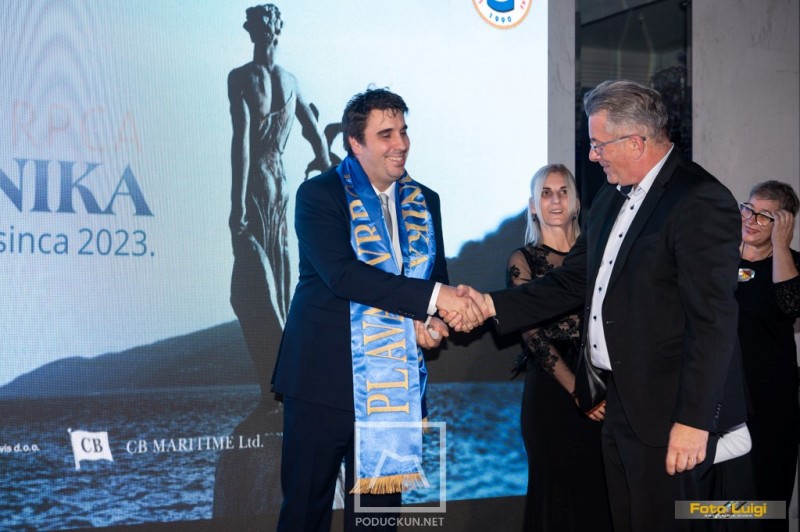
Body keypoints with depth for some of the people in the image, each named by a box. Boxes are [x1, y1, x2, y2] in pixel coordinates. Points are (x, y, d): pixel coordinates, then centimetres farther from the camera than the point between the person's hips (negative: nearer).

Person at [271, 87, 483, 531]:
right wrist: (433, 296, -27)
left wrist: (430, 321, -8)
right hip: (325, 380, -4)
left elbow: (437, 275, 16)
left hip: (392, 387, 5)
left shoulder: (424, 203, 11)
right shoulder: (320, 194, -7)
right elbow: (341, 272, -21)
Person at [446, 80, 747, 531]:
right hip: (619, 403, 8)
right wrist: (492, 305, 4)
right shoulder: (613, 198, 12)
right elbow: (573, 282, 14)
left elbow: (714, 320, -20)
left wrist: (694, 420, -21)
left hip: (665, 410, -8)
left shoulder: (701, 203, -17)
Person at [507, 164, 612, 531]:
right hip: (550, 388, -3)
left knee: (600, 487, 5)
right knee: (558, 490, 3)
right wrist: (577, 389, -14)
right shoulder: (524, 260, 1)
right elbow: (533, 335, -6)